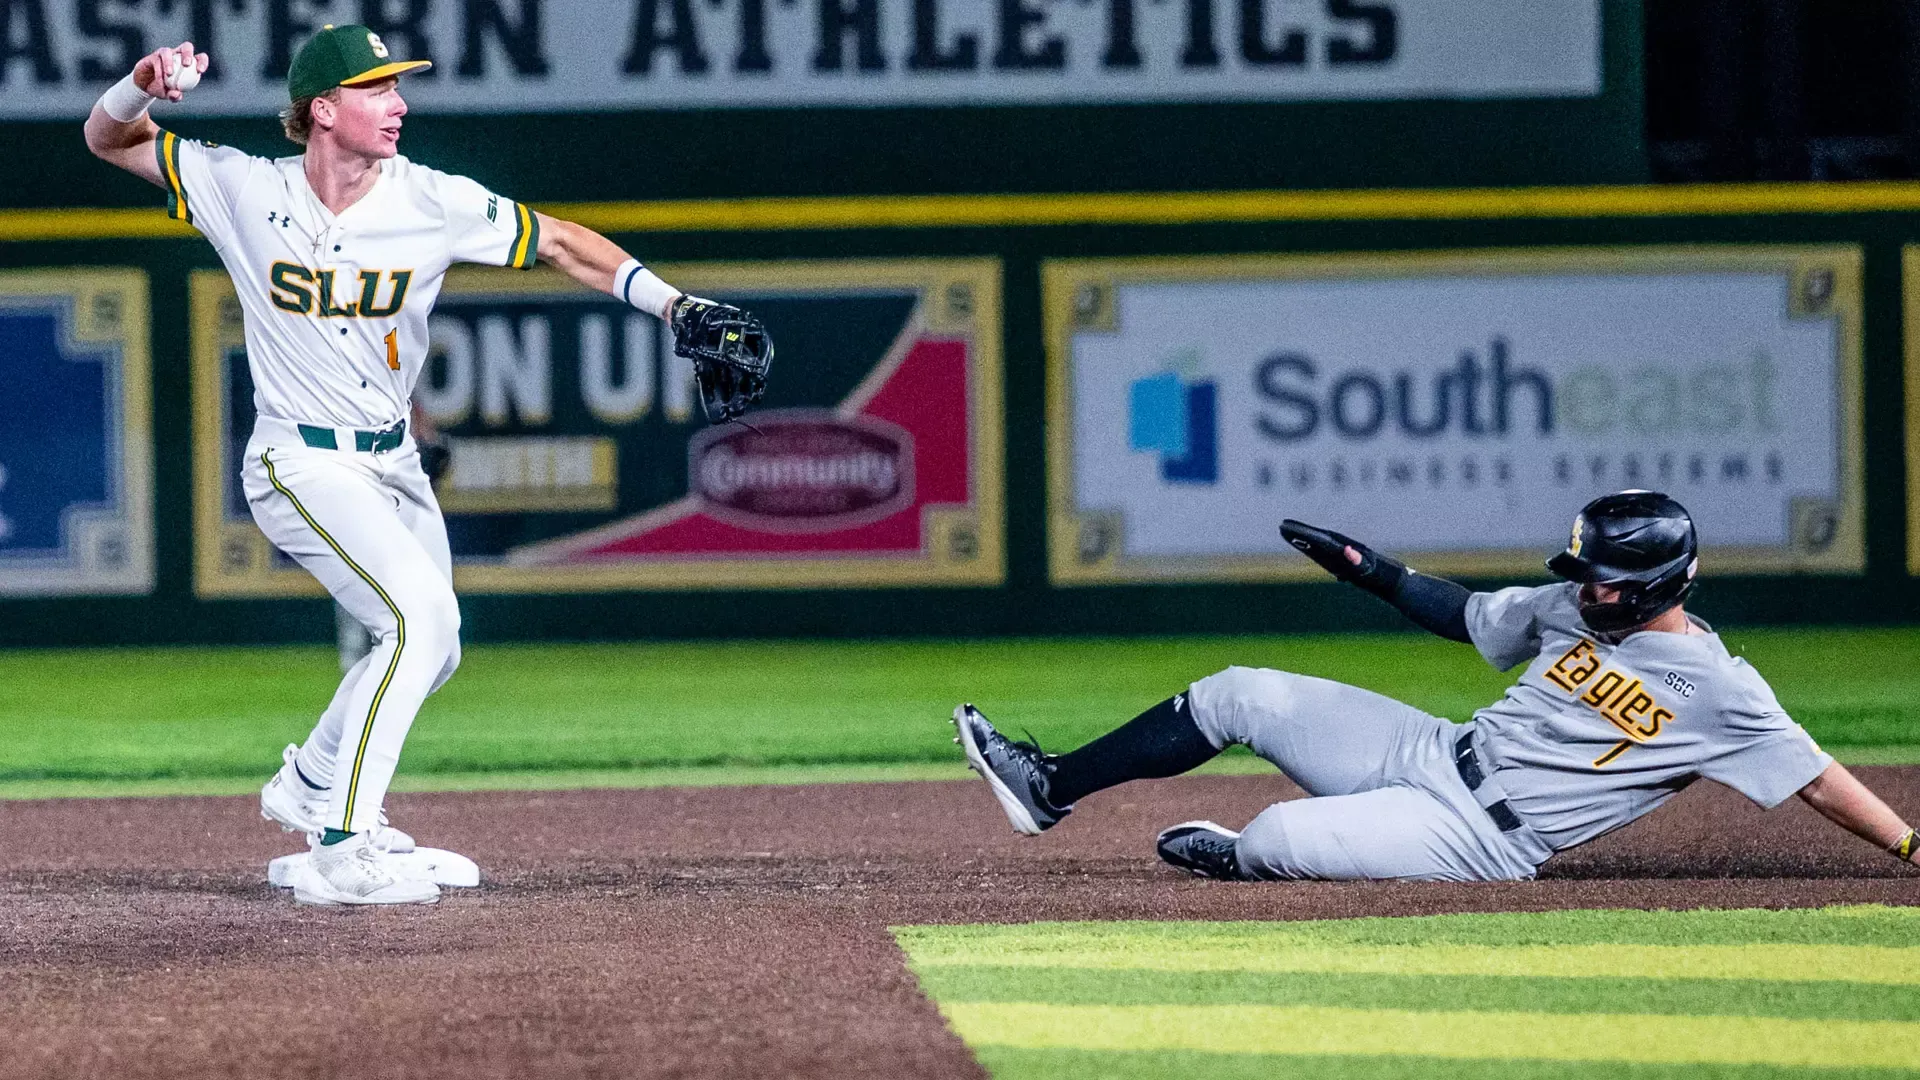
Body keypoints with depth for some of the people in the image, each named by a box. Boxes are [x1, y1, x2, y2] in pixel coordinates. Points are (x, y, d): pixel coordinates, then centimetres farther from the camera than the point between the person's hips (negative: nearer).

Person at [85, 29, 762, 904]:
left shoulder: (435, 204, -8)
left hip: (393, 464, 6)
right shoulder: (246, 192, -12)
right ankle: (341, 855, -24)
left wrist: (675, 307, -11)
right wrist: (143, 86, -28)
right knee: (421, 612, -25)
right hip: (300, 465, -6)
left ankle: (311, 785, 42)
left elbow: (558, 243, -1)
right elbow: (109, 140, -6)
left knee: (432, 649, 17)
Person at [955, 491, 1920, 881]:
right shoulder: (1571, 610, 6)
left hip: (1483, 838, -7)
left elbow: (1817, 779, -15)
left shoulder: (1717, 691, -15)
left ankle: (1223, 855, 12)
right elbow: (1470, 616, 21)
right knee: (1239, 695, 2)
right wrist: (1370, 569, 13)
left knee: (1280, 840, -26)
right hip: (1436, 755, 7)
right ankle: (1050, 789, 11)